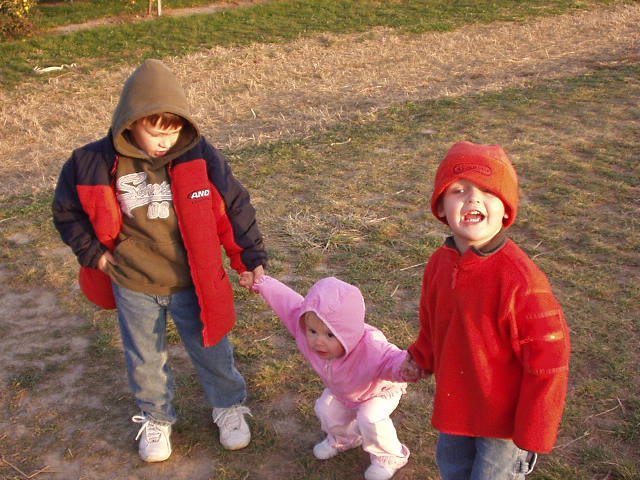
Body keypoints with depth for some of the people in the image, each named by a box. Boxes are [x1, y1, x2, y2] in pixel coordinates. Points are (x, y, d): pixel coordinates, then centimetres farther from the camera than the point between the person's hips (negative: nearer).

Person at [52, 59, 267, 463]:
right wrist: (95, 254, -2)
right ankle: (156, 418, 44)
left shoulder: (199, 157, -17)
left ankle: (229, 408, 43)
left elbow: (235, 206, -8)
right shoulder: (95, 163, -15)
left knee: (211, 350, 17)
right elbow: (67, 211, 2)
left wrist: (252, 258, -6)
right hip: (133, 287, 1)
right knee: (146, 359, 19)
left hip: (192, 281, 0)